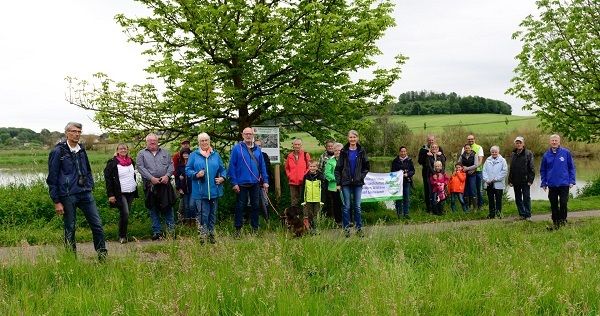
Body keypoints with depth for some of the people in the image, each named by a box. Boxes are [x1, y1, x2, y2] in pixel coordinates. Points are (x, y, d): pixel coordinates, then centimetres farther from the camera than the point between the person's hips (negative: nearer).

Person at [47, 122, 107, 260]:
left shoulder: (82, 150, 11)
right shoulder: (58, 152, -6)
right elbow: (52, 178, -6)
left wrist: (90, 187, 11)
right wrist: (56, 201, -9)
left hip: (85, 194, 5)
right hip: (67, 195, -5)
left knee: (97, 224, 1)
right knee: (70, 229, 5)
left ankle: (102, 256, 9)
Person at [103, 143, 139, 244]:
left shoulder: (131, 161, 12)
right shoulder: (112, 163, -6)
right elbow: (108, 178, -8)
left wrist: (135, 187, 19)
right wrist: (110, 194, -13)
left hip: (131, 192, 6)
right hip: (120, 193, -6)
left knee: (126, 214, 8)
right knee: (125, 213, -15)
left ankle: (124, 234, 16)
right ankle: (122, 236, -3)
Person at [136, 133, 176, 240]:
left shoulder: (165, 152, 15)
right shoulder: (142, 154, 8)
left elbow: (171, 165, 9)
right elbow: (140, 168, -3)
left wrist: (167, 175, -9)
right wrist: (151, 178, -14)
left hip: (165, 184, 1)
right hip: (150, 186, -1)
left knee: (168, 207, 1)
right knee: (153, 209, 5)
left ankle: (171, 229, 9)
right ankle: (156, 232, 12)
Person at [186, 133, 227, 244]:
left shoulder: (216, 155, 12)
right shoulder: (194, 155, 5)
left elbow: (222, 169, 16)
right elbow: (187, 170, 3)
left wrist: (222, 177, -3)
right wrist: (196, 174, -15)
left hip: (214, 190, 3)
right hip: (200, 192, -3)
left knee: (213, 214, 10)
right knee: (203, 214, -7)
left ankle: (211, 234, 21)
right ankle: (203, 236, 2)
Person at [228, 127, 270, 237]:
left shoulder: (257, 149, 8)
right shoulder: (237, 148, -5)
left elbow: (262, 166, 11)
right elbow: (232, 166, -7)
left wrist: (265, 181, 4)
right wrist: (234, 183, -11)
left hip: (255, 183, 4)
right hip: (242, 183, -4)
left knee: (255, 206, 10)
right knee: (240, 206, 3)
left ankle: (255, 228, 20)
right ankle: (238, 229, 10)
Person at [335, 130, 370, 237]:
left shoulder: (361, 151, 3)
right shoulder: (344, 152, 1)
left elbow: (366, 167, 9)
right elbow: (338, 168, 1)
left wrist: (361, 177, -4)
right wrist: (338, 183, -3)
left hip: (358, 183, 1)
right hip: (346, 183, -1)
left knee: (357, 206, 4)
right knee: (346, 206, 2)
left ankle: (359, 228, 12)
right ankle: (346, 228, 8)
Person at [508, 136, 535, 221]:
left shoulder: (528, 153, -3)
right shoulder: (513, 154, 10)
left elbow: (531, 168, -6)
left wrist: (530, 179, -12)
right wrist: (510, 180, 8)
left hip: (525, 181, -5)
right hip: (516, 181, 5)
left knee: (526, 198, -2)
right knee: (518, 199, 9)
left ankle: (528, 215, 4)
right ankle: (522, 214, 17)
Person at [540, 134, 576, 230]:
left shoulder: (566, 152, -3)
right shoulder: (546, 155, 3)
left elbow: (571, 167, 1)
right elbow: (542, 170, 10)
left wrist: (571, 181, -5)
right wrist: (544, 183, 4)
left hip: (564, 184, -2)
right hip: (552, 185, 2)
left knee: (563, 203, -2)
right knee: (554, 205, 8)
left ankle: (562, 221, 14)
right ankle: (555, 222, 18)